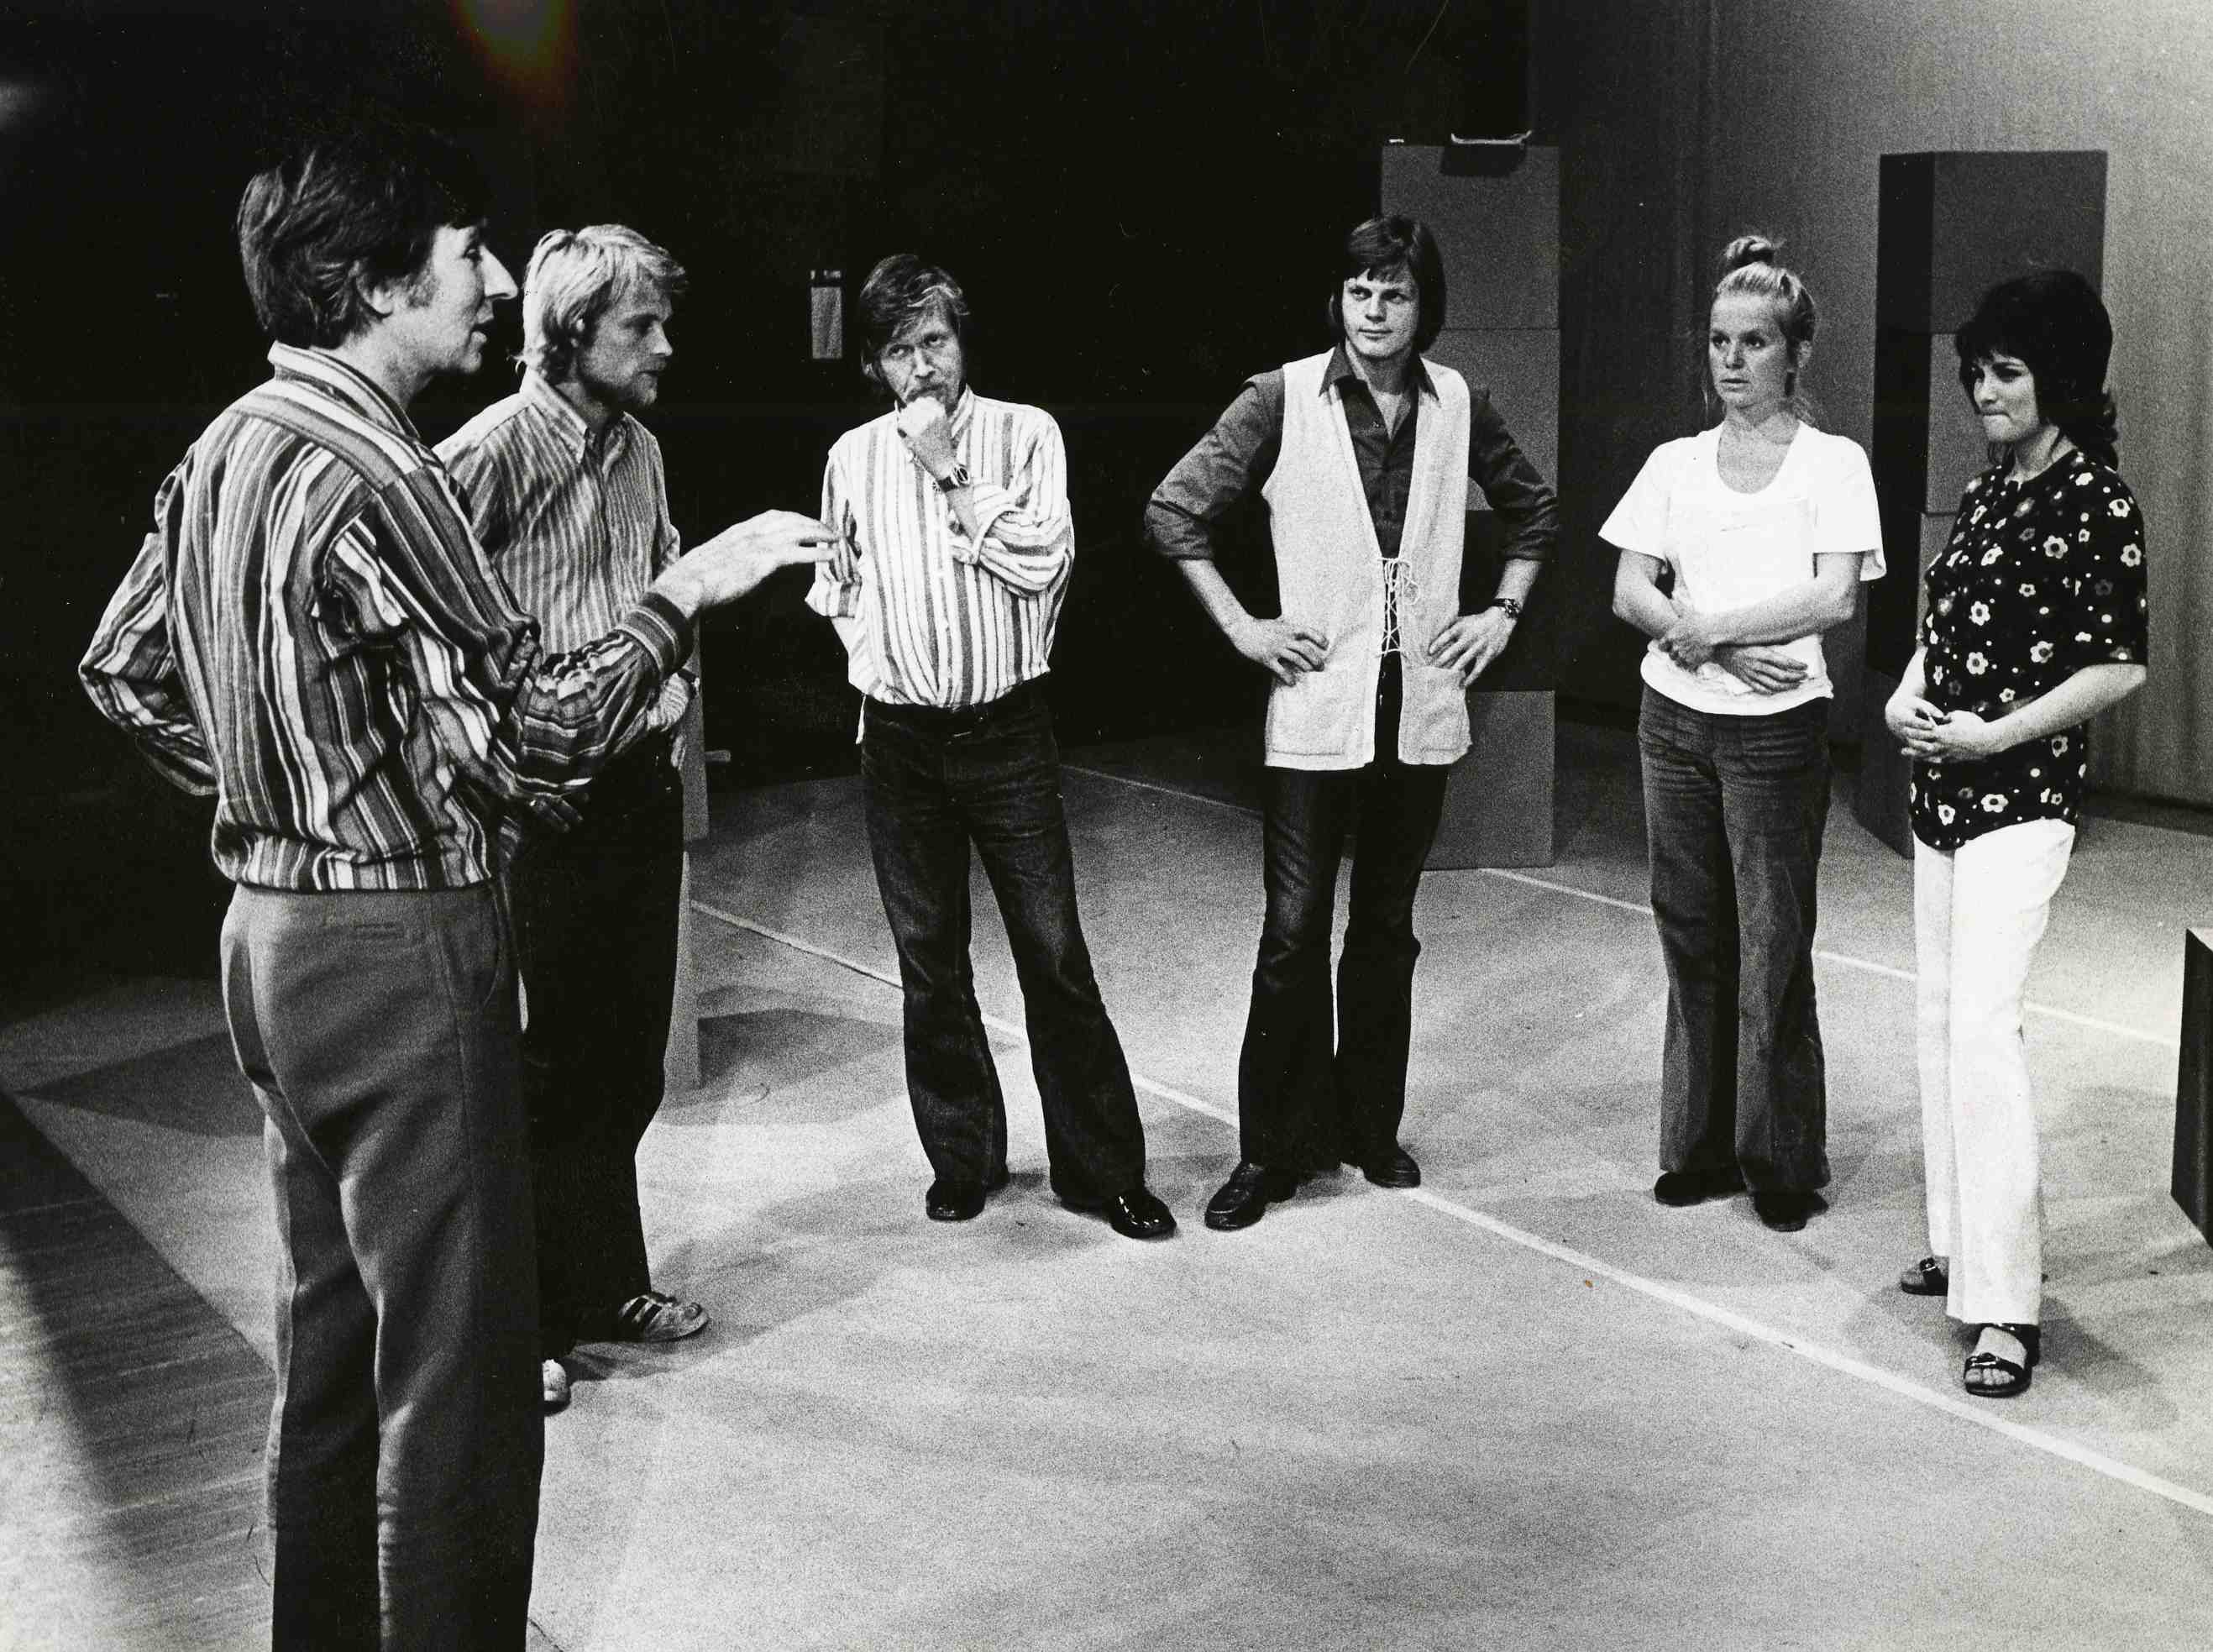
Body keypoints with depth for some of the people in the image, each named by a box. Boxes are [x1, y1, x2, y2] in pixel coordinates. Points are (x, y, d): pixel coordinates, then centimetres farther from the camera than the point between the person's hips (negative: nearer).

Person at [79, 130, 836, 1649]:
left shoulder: (228, 450, 9)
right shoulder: (373, 474, -21)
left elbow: (123, 667, 19)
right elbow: (530, 740, -23)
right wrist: (688, 591, -15)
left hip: (276, 931, 10)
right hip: (402, 949, -10)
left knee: (335, 1337, 20)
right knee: (456, 1371, -2)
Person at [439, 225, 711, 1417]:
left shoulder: (637, 448, 11)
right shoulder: (498, 449, -16)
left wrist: (672, 683, 12)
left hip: (643, 780, 8)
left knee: (628, 1056, 16)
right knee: (550, 1063, 2)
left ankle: (605, 1284, 32)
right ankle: (524, 1321, 16)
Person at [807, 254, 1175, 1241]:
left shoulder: (1024, 434, -2)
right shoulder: (853, 458, 6)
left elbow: (1042, 562, -15)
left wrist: (952, 475, -16)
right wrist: (872, 655, 7)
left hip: (1007, 730, -2)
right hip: (901, 741, 3)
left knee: (1055, 954, -2)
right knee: (929, 962, 9)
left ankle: (1101, 1168, 8)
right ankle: (962, 1160, 23)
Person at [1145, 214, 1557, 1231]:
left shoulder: (1458, 407, 5)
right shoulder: (1284, 400, -5)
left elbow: (1534, 514, 21)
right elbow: (1173, 511, -2)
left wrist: (1503, 612, 9)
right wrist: (1242, 629, -5)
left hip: (1422, 708, 3)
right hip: (1317, 708, -3)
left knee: (1387, 930, 13)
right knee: (1293, 936, -4)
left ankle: (1369, 1129, 26)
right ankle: (1272, 1152, 8)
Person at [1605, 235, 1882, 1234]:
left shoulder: (1833, 464, 0)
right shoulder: (1674, 464, 10)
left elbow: (1834, 598, -12)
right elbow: (1629, 593, 1)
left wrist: (1705, 626, -13)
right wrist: (1727, 650, -13)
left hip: (1778, 730, -4)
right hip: (1675, 721, 4)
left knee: (1774, 948, -1)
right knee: (1692, 938, 8)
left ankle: (1784, 1164, 10)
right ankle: (1700, 1146, 18)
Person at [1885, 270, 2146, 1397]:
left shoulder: (2095, 499, -10)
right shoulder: (1987, 489, 13)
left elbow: (2121, 666, -13)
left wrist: (1997, 733, -17)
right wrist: (1904, 698, 1)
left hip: (2022, 794, -9)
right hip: (1939, 789, 9)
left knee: (1983, 1025, -16)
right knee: (1939, 1018, 13)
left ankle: (2005, 1306, -14)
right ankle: (1962, 1243, 26)